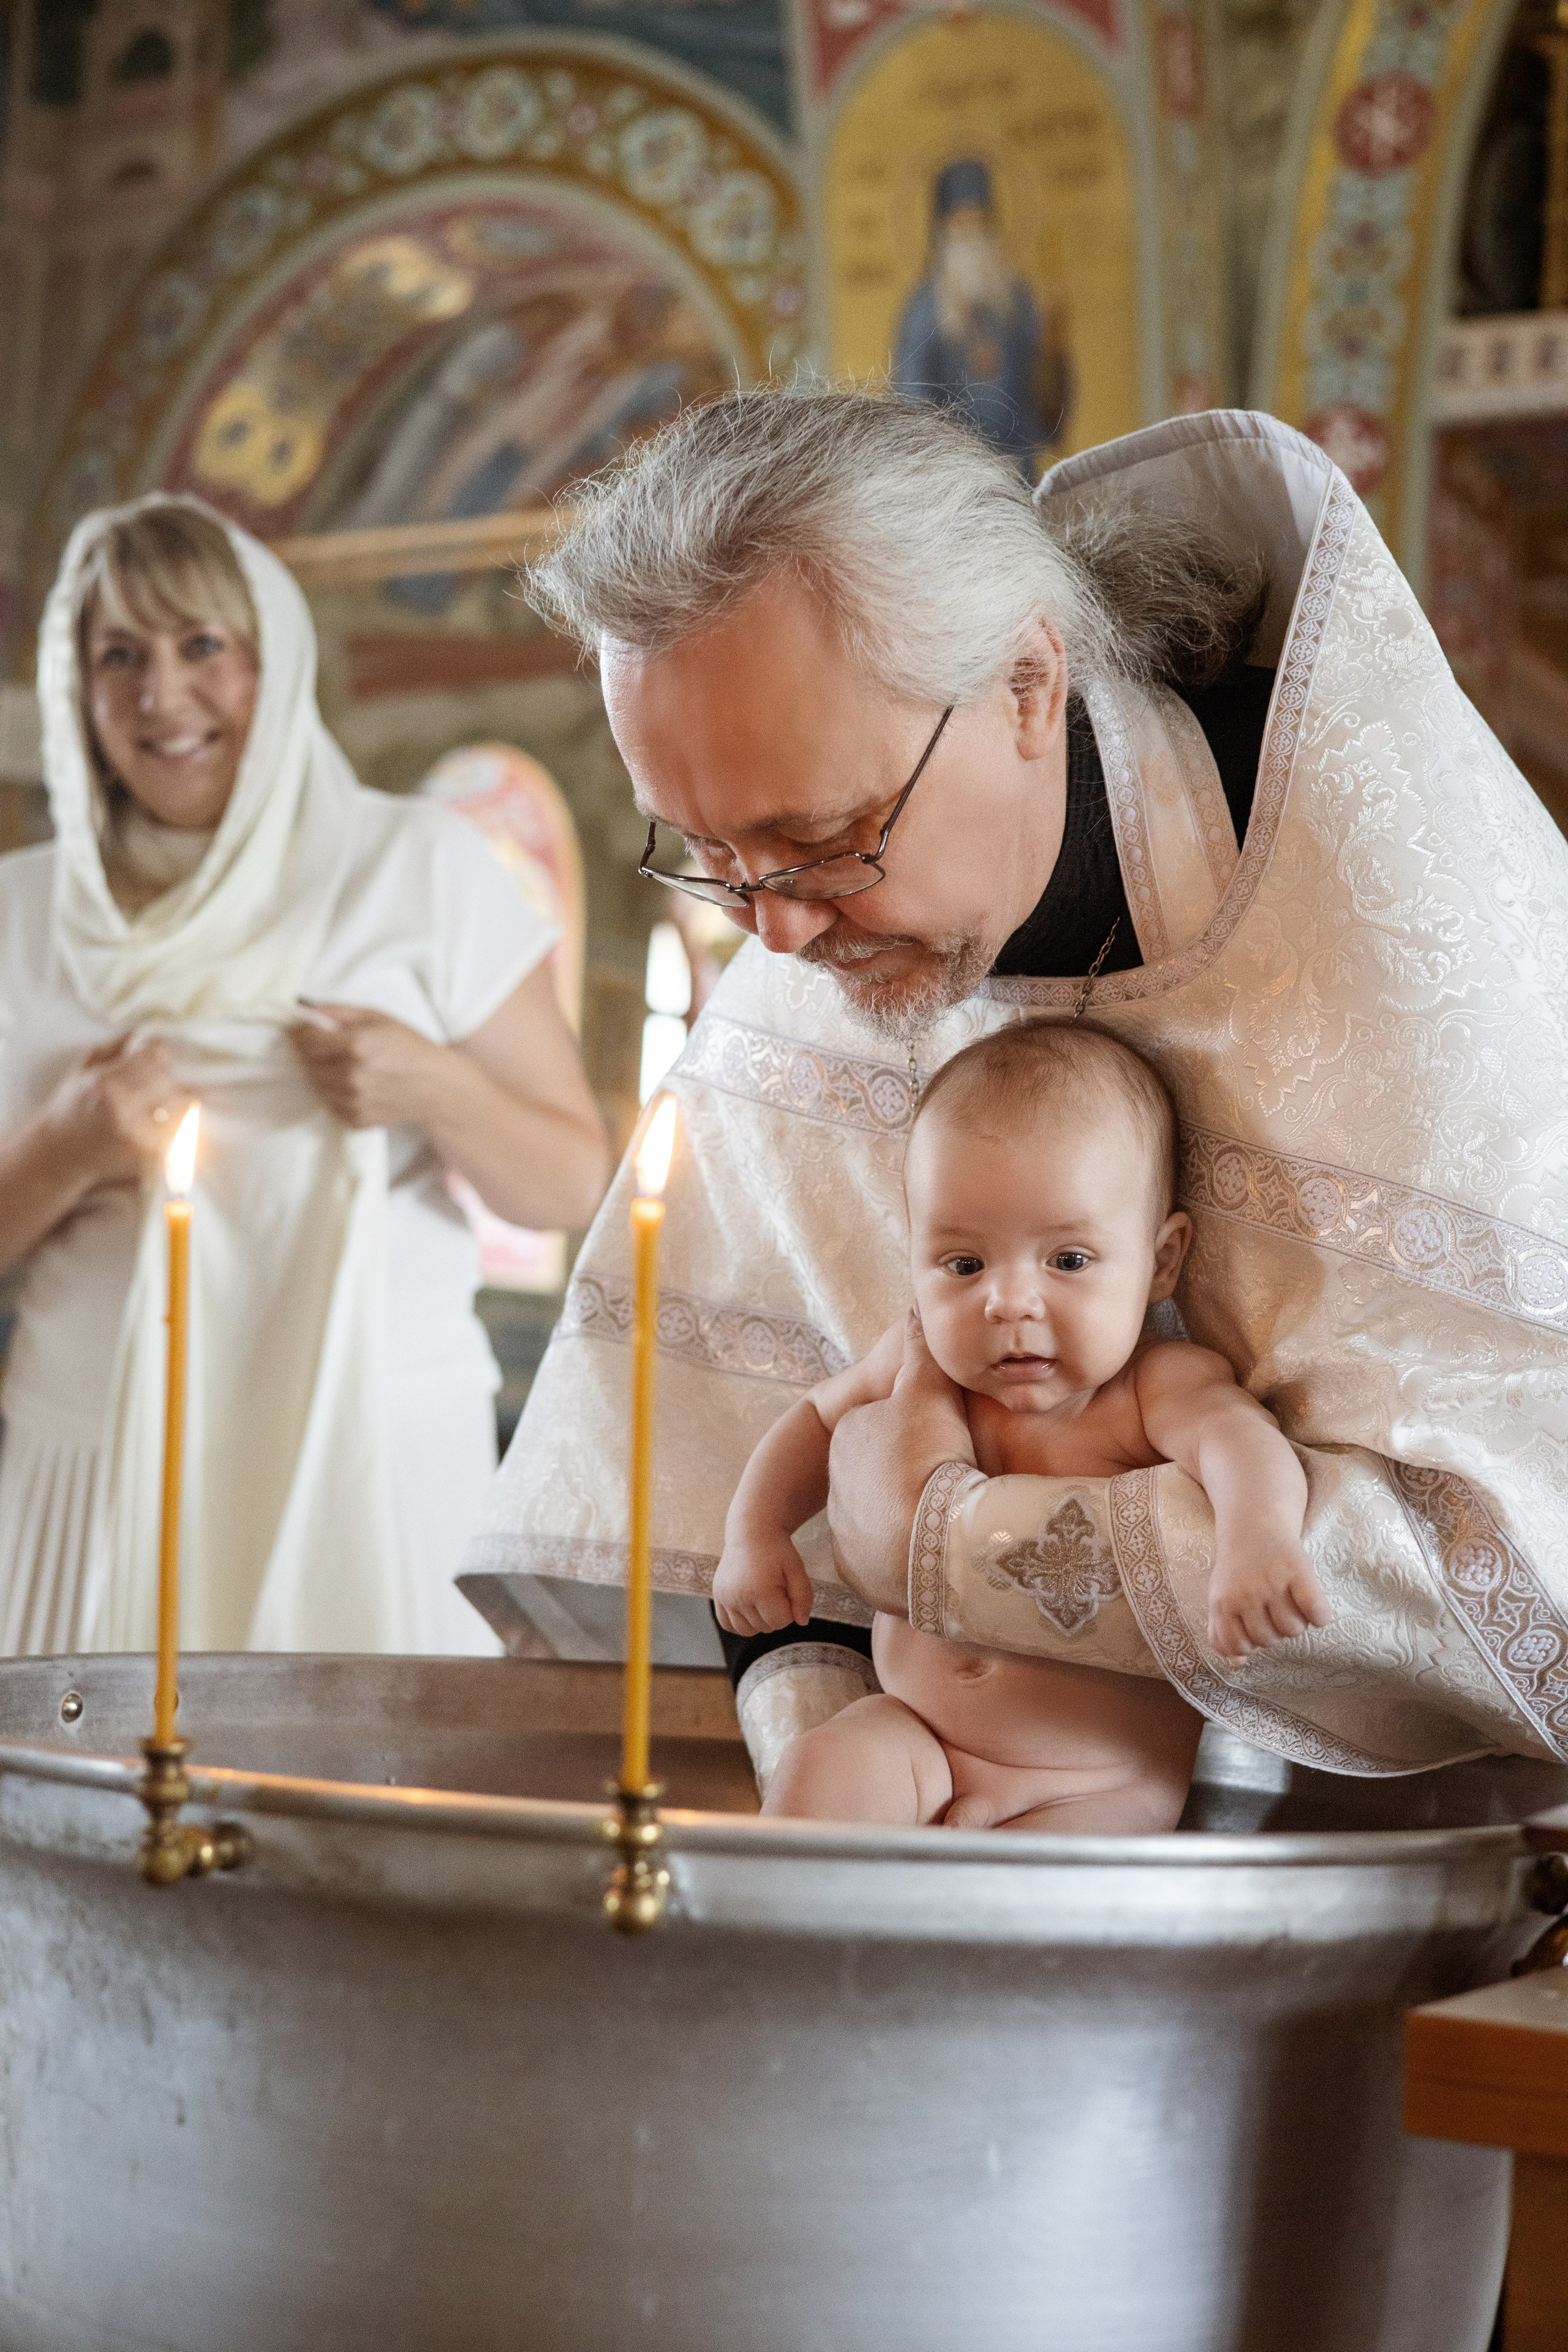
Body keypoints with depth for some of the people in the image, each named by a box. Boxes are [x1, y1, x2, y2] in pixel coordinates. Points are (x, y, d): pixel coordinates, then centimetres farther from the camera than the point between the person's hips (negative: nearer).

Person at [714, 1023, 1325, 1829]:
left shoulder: (1159, 1387, -19)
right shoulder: (920, 1366, -4)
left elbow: (1236, 1435, -41)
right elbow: (818, 1419, 17)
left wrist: (1258, 1536, -65)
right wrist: (756, 1536, 1)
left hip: (1103, 1782, -4)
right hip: (916, 1738, 4)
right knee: (816, 1778, -21)